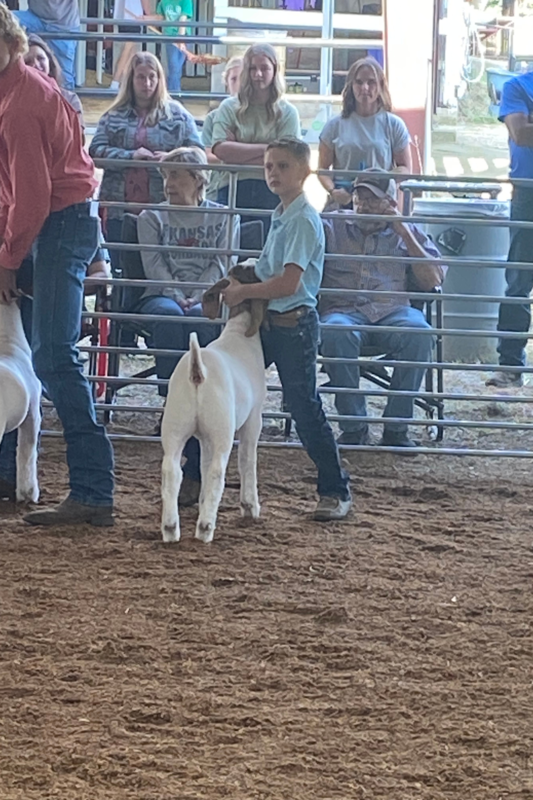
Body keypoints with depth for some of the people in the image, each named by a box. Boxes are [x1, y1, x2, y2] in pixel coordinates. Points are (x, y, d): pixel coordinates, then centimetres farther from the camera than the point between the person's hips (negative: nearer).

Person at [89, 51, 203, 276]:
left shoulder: (178, 115, 9)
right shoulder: (114, 116, 12)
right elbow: (96, 150, 0)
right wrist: (130, 156, -14)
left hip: (162, 206, -2)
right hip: (120, 206, 2)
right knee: (120, 268, 4)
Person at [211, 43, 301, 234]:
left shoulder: (287, 112, 6)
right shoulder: (229, 107, 9)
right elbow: (220, 149, -5)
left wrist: (238, 153, -6)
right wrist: (265, 148, -7)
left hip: (271, 192, -1)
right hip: (233, 190, 1)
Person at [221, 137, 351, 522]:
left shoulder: (304, 220, -16)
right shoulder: (281, 216, 13)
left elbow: (287, 283, -23)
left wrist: (242, 292, -14)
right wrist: (240, 285, 10)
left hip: (294, 324, -9)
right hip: (266, 321, 9)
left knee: (305, 407, -4)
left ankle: (337, 491, 7)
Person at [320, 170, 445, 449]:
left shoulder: (409, 233, 21)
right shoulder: (333, 226, 20)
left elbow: (433, 282, 9)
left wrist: (405, 234, 5)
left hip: (393, 311, 1)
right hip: (343, 310, -1)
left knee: (419, 332, -35)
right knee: (336, 333, -38)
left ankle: (396, 428, -25)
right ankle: (353, 427, -28)